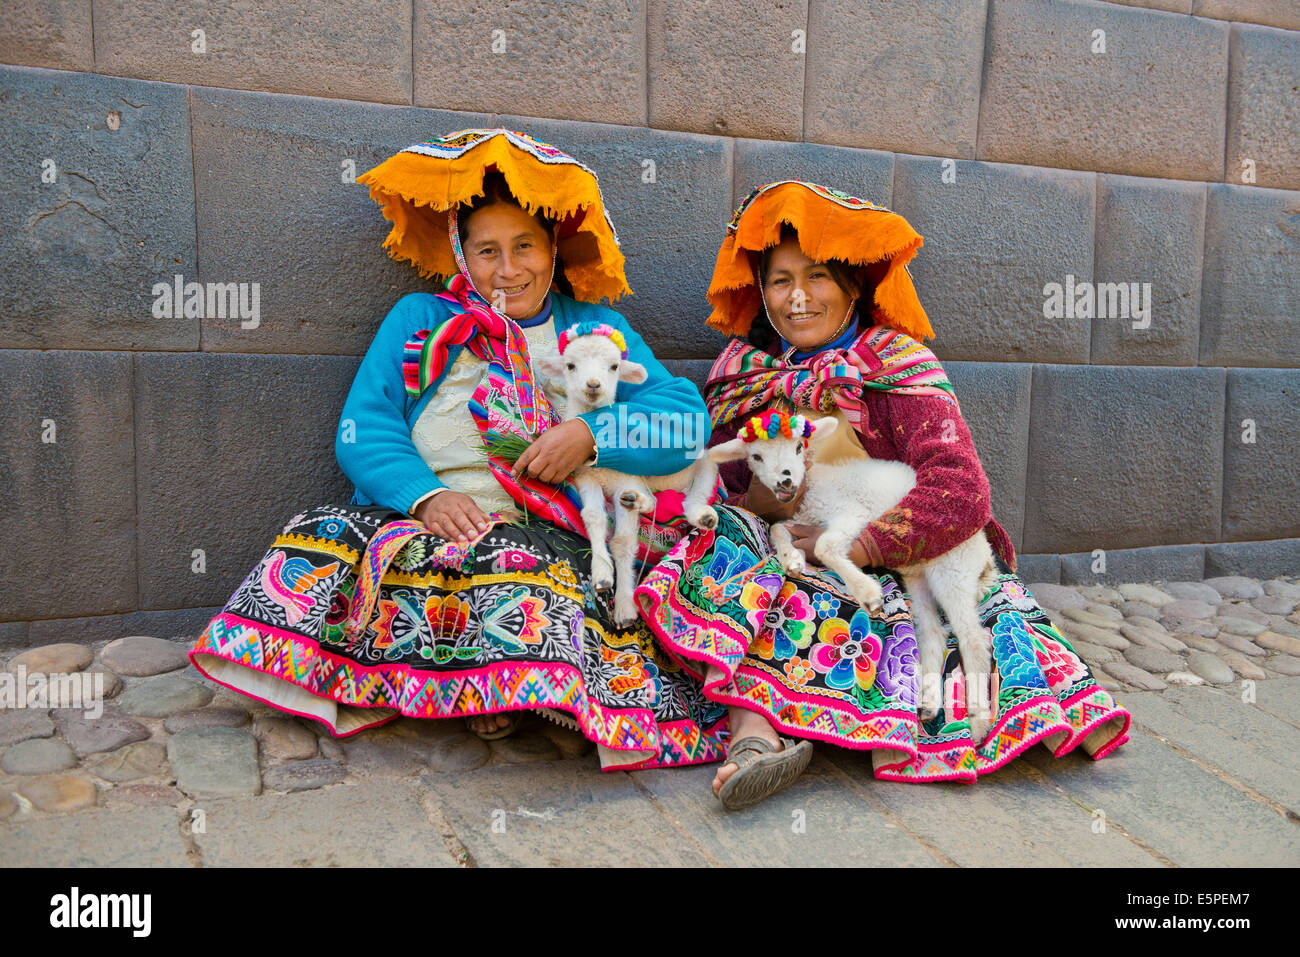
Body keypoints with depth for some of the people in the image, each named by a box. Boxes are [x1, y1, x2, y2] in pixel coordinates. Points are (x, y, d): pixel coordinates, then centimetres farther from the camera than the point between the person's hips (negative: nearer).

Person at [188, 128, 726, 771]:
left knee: (524, 565, -37)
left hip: (545, 529, -2)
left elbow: (687, 417, 4)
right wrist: (425, 494, -14)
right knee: (327, 540, -28)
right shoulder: (419, 320, 18)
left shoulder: (596, 329, 17)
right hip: (419, 517, 3)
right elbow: (362, 429, 6)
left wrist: (591, 435, -14)